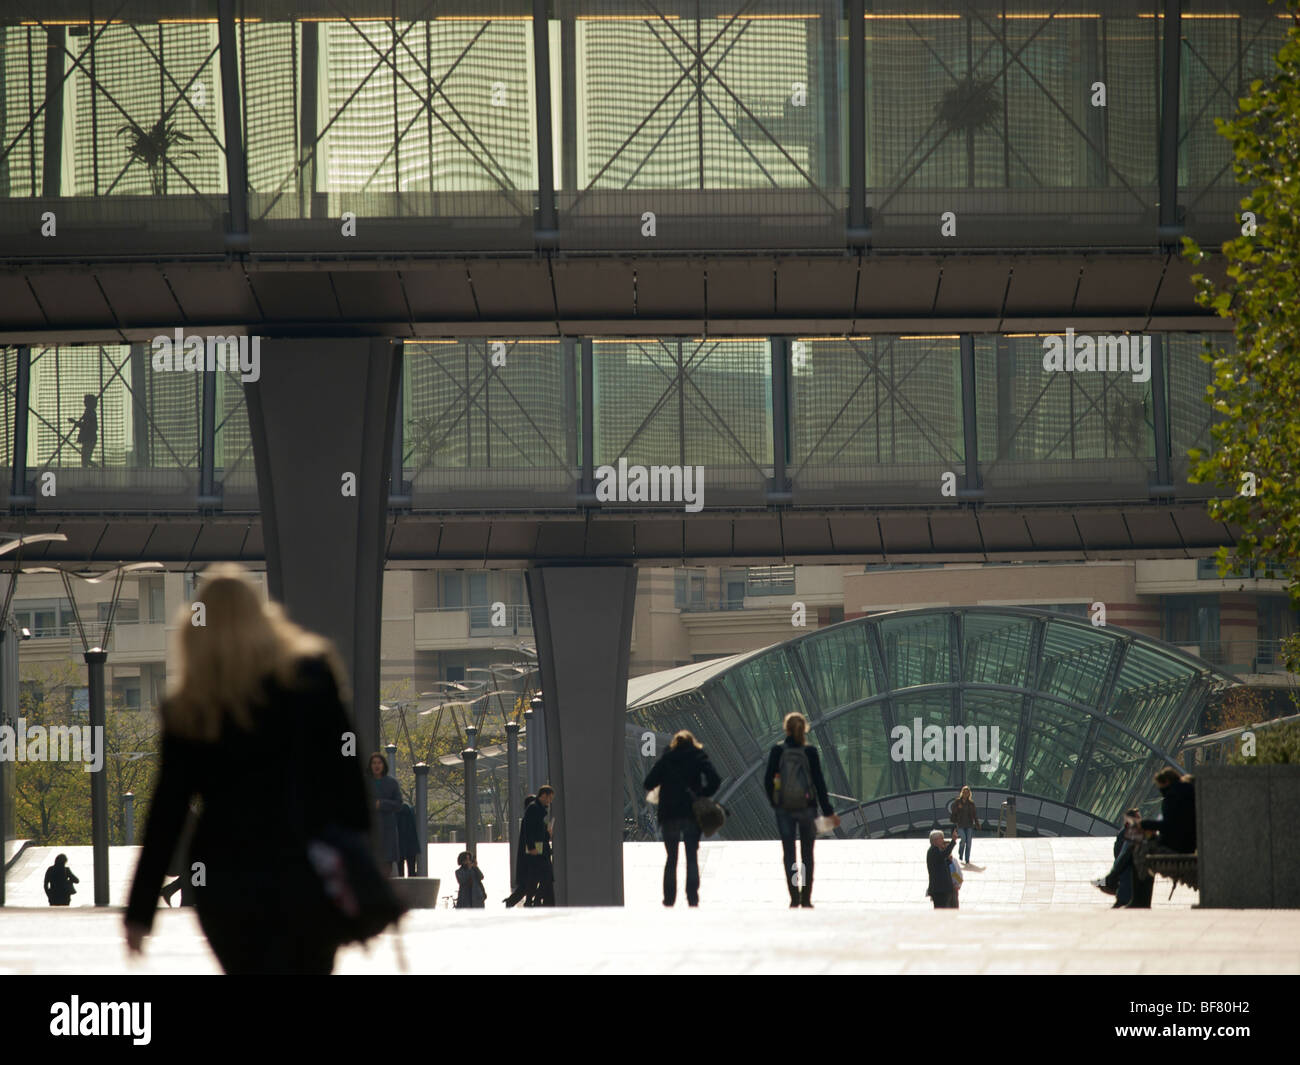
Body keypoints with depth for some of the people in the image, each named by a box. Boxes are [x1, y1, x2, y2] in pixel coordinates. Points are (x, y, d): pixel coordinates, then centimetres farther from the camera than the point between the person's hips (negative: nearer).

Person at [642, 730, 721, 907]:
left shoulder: (666, 759, 4)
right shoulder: (699, 757, 3)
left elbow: (648, 784, -3)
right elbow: (715, 780, -10)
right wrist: (702, 795, 1)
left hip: (669, 814, 1)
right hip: (692, 813, -1)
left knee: (671, 859, 9)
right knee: (692, 858, 5)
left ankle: (669, 898, 3)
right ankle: (692, 897, -4)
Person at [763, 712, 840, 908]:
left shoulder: (777, 751, -5)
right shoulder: (810, 752, -6)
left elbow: (768, 780, -4)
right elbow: (819, 782, -6)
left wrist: (774, 802, 13)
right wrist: (828, 811, -2)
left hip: (784, 809, 0)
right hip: (807, 808, 0)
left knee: (788, 853, 4)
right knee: (807, 854, 10)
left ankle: (794, 897, -6)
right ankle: (806, 898, 9)